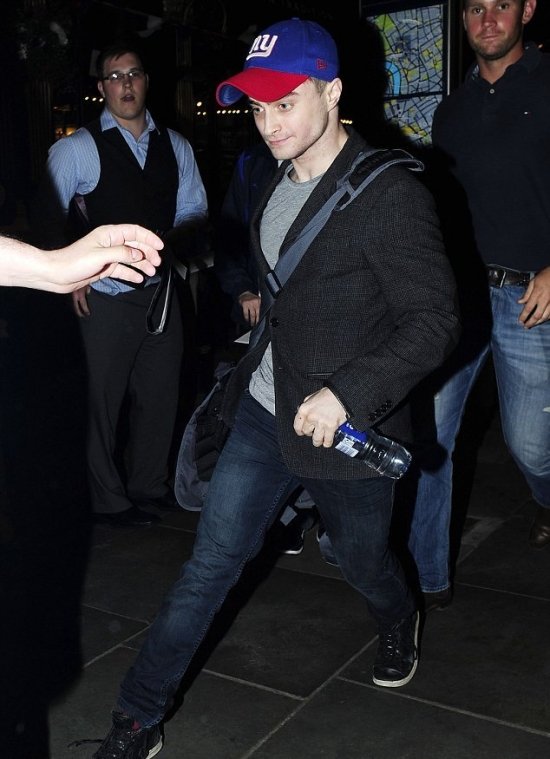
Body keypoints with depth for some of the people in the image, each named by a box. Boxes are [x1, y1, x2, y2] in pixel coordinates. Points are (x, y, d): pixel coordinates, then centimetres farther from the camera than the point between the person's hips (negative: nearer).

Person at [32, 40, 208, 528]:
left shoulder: (175, 146, 8)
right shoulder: (77, 150, -8)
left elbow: (193, 209, 14)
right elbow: (48, 221, -7)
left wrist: (170, 239, -3)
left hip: (160, 291, 5)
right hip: (105, 299, -5)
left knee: (160, 395, 15)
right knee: (102, 401, 4)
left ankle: (149, 484, 35)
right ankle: (109, 500, 22)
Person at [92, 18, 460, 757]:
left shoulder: (390, 195, -18)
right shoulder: (280, 183, 6)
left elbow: (434, 320, -20)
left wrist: (348, 393, -29)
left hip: (345, 425, -5)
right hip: (264, 411, 6)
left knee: (363, 561, 18)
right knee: (211, 562, 7)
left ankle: (399, 627, 54)